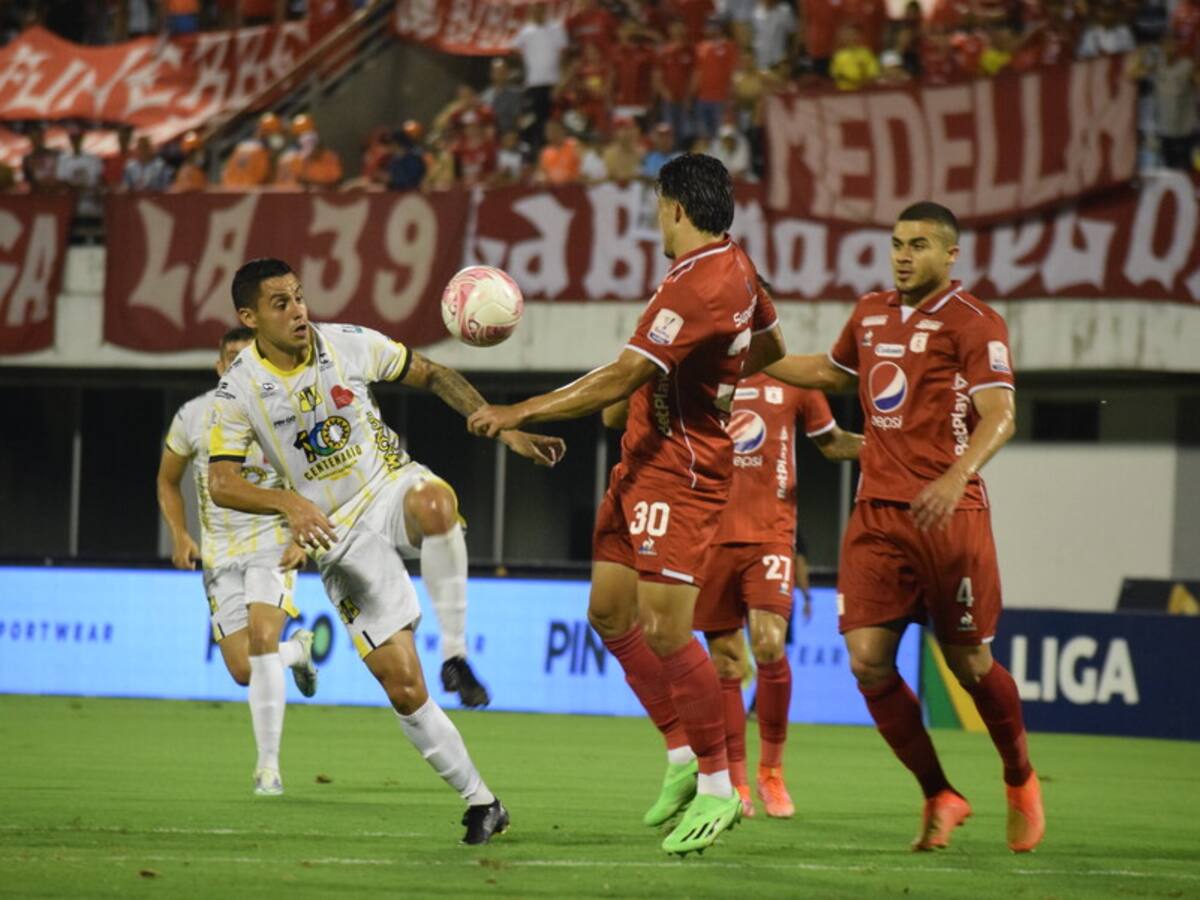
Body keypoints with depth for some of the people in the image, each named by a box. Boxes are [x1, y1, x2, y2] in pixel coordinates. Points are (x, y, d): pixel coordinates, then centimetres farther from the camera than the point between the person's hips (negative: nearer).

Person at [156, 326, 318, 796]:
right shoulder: (193, 417, -1)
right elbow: (168, 481, 12)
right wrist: (179, 536, -3)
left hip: (273, 544, -3)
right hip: (219, 554, 3)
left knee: (262, 639, -25)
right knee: (243, 670, -3)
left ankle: (269, 765, -17)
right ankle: (297, 651, 35)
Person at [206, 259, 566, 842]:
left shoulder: (348, 344, -4)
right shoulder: (238, 391, -9)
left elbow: (432, 376, 8)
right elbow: (221, 484, -14)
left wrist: (505, 428, 2)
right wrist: (289, 503, -32)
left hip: (390, 487, 1)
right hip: (339, 538, -1)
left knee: (434, 503, -41)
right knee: (401, 685, -8)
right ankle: (480, 801, 5)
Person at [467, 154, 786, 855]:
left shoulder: (698, 288, -22)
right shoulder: (735, 266, 8)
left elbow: (618, 381, -26)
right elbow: (769, 346, 26)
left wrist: (519, 414, -23)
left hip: (680, 473, -10)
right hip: (644, 464, 10)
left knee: (664, 629, -11)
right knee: (609, 612, 9)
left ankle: (718, 789, -3)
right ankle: (682, 759, 16)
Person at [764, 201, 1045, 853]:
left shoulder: (974, 323, -5)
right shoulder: (871, 314, 15)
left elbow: (999, 415, -17)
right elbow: (831, 372, 36)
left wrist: (956, 477, -33)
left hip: (950, 513, -5)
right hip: (877, 513, 5)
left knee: (968, 664, 2)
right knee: (868, 662, -7)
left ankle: (1021, 781, 28)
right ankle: (939, 797, 8)